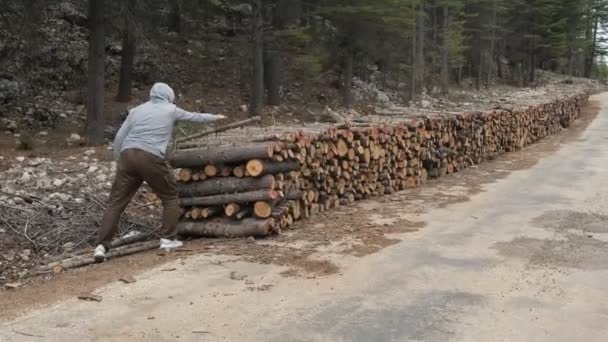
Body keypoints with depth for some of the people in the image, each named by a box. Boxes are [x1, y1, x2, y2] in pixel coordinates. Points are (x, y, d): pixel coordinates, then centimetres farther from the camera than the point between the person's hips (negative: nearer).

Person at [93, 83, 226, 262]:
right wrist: (215, 117, 49)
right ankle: (168, 239, 17)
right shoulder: (171, 110, 16)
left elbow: (119, 137, 14)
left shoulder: (137, 110, 22)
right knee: (170, 196, 17)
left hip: (127, 156, 3)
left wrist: (119, 160, 22)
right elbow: (195, 116, 32)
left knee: (116, 202, 4)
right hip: (151, 158, -3)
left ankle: (101, 245, -4)